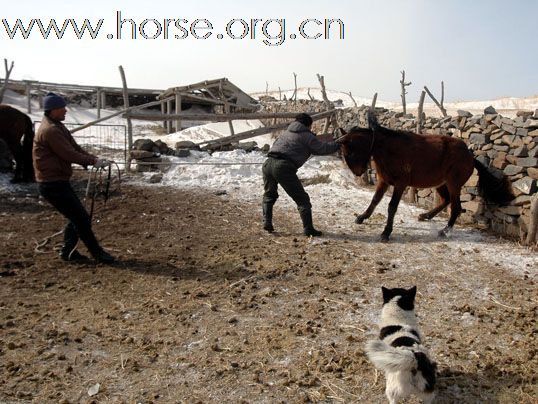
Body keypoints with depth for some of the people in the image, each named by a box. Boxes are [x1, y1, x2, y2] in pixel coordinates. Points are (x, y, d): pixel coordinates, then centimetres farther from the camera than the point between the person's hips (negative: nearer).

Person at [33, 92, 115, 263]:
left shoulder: (57, 126, 14)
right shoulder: (50, 130, -19)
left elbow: (75, 147, 11)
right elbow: (70, 154, -23)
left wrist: (95, 158, -2)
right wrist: (93, 162, -14)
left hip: (58, 181, 10)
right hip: (52, 184, -10)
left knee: (77, 216, 16)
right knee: (82, 218, -5)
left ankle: (68, 252, 26)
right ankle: (97, 253, 6)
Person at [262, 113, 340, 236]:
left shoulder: (286, 132, 28)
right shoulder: (306, 136, 7)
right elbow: (322, 148, 8)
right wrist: (338, 144, 24)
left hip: (268, 163, 7)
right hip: (283, 167, -6)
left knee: (269, 195, 27)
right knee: (302, 199, 4)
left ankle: (267, 222, 18)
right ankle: (308, 228, 4)